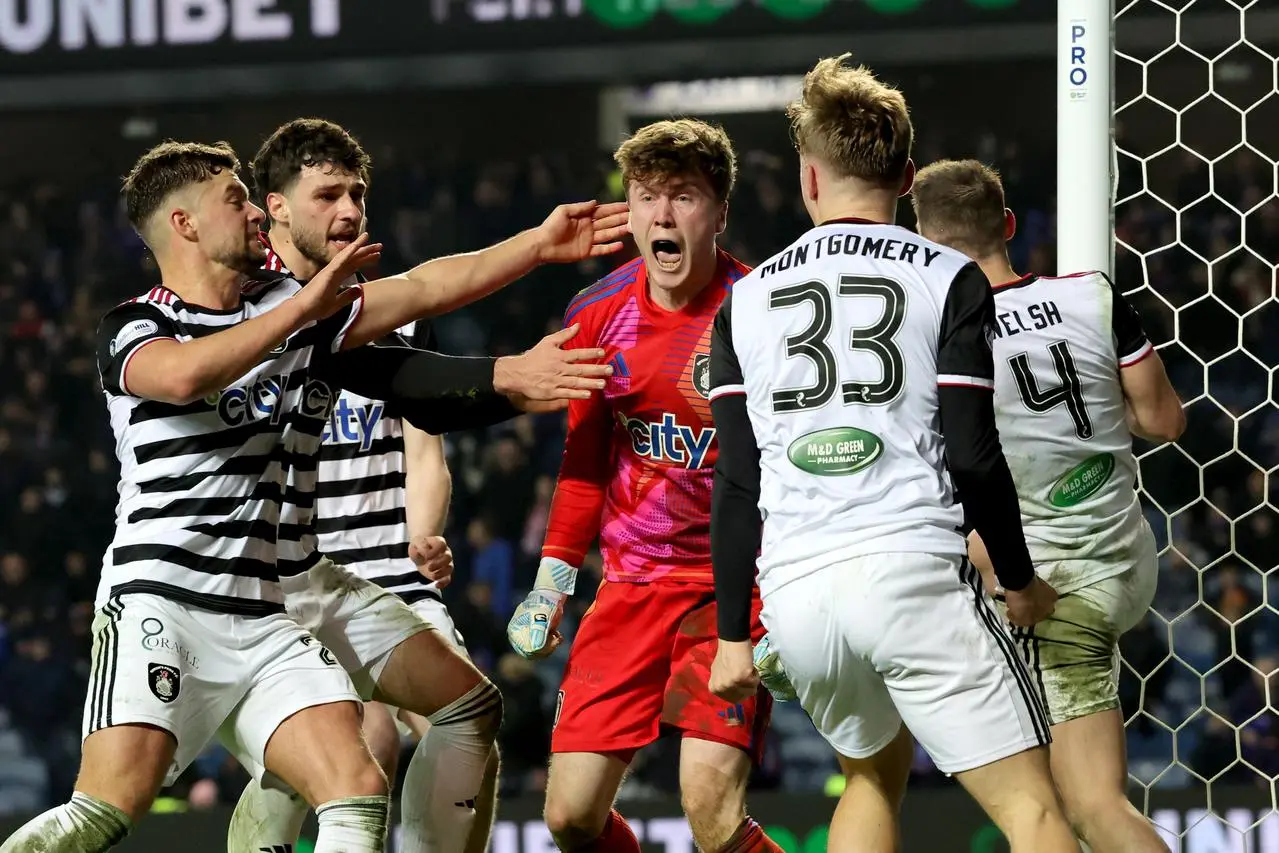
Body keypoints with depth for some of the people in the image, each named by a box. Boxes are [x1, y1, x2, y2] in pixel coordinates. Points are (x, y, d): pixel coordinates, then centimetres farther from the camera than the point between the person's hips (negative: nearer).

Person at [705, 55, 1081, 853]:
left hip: (795, 589, 4)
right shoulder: (948, 279, 2)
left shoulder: (747, 299, 12)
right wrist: (1022, 580, 10)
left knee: (874, 774, 27)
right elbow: (973, 455, -4)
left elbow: (737, 483, 9)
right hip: (916, 574, -4)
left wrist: (734, 632, 15)